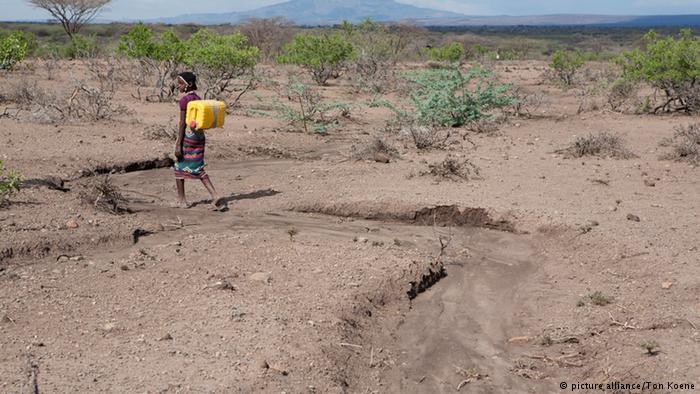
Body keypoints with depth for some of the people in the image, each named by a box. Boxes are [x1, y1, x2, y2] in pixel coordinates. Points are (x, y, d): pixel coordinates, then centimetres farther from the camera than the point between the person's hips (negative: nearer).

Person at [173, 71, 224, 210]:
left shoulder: (184, 100, -14)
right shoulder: (198, 98, 10)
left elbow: (182, 123, -15)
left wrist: (178, 144, -13)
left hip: (188, 135, -7)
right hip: (200, 135, 7)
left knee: (179, 166, 9)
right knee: (198, 168, 10)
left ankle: (181, 200, 16)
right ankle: (215, 196, -3)